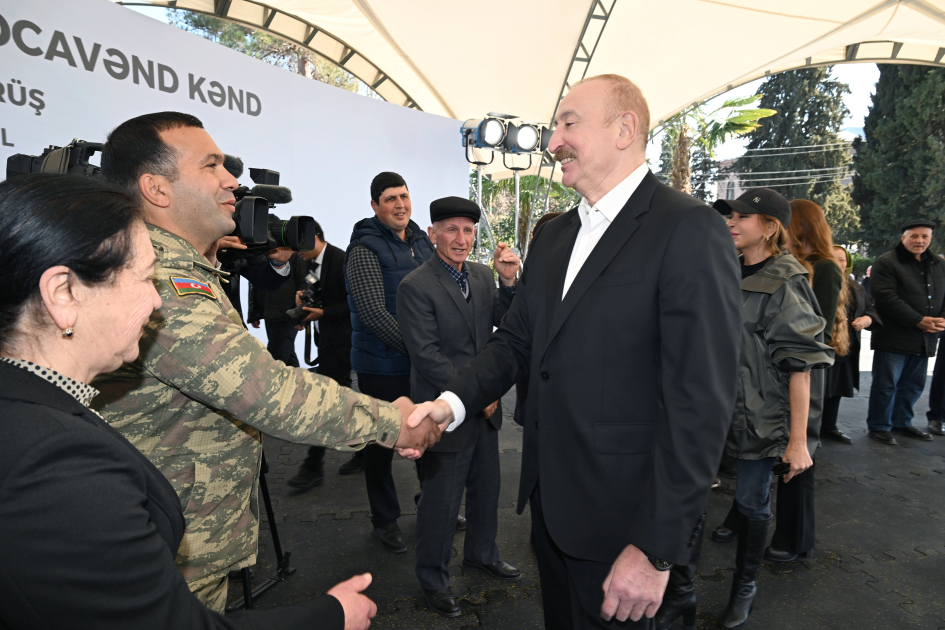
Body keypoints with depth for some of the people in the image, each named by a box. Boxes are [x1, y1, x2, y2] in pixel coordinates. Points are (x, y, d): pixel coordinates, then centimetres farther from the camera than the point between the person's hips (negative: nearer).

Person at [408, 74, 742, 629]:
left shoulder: (690, 229, -16)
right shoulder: (554, 236, 8)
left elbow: (701, 401, -21)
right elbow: (516, 341, 9)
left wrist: (655, 550, -20)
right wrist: (452, 402, -8)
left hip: (621, 518, -7)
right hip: (549, 499, 7)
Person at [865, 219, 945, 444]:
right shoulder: (886, 263, -7)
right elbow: (887, 299, -17)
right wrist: (919, 321, -18)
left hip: (924, 340, 7)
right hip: (893, 338, -7)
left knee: (914, 385, 15)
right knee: (886, 384, -1)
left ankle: (901, 422, 31)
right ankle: (879, 426, 12)